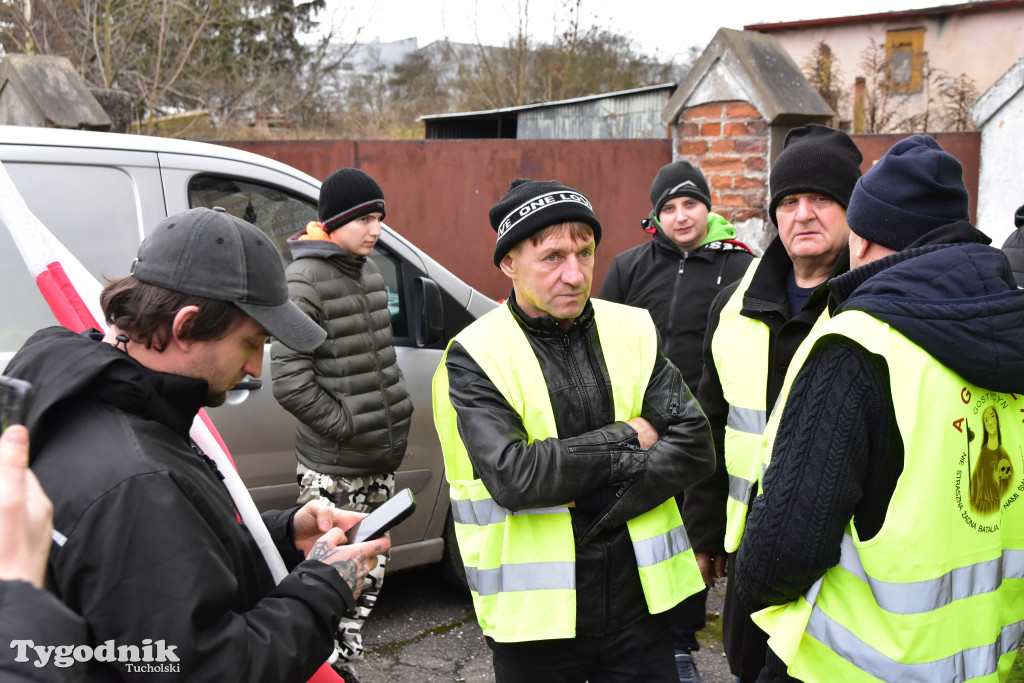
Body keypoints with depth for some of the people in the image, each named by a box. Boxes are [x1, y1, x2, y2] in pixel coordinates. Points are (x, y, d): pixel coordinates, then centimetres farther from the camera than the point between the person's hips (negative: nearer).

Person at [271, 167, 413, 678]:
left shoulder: (368, 272, 11)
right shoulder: (305, 279, -14)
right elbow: (290, 383, -20)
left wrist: (394, 416, 10)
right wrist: (349, 425, -15)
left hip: (382, 462, 8)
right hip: (334, 469, -8)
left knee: (370, 573, 17)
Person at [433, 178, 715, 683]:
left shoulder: (634, 331, 2)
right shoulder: (475, 357, -9)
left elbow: (695, 446, -5)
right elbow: (511, 477, -23)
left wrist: (595, 500, -16)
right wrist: (628, 437, -14)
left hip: (637, 603, 3)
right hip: (533, 617, -2)